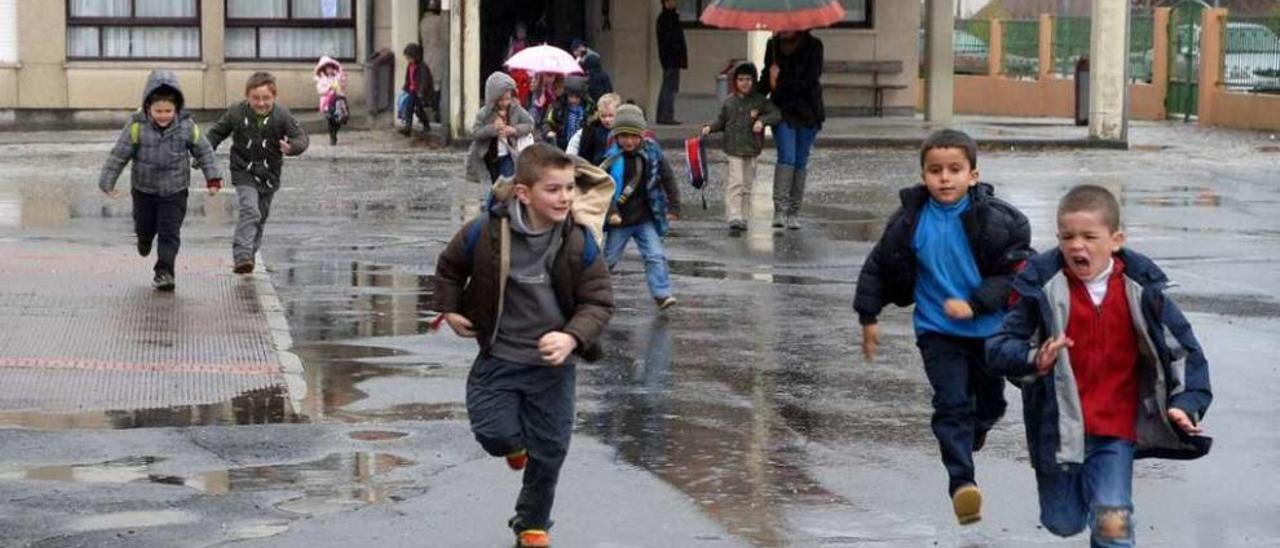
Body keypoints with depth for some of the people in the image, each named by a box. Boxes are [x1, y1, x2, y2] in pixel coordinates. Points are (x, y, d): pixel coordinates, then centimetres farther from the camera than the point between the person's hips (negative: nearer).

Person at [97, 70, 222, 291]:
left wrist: (213, 178, -2)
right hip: (144, 188, 1)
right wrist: (108, 182, -6)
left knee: (170, 233, -7)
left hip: (175, 190, -1)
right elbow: (119, 154, -10)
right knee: (145, 227, 19)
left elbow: (203, 151, -1)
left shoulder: (186, 125, -14)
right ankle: (145, 241, 52)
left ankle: (164, 271, -2)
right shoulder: (137, 126, -18)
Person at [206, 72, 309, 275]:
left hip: (269, 174, 3)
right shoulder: (236, 113, -12)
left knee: (261, 216, 14)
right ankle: (242, 256, -26)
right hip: (244, 172, -3)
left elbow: (301, 137, -15)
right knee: (249, 210, -21)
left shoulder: (282, 115, -13)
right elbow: (217, 133, 2)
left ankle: (249, 253, 33)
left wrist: (292, 147, -38)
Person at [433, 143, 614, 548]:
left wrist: (572, 338, -24)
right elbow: (449, 267, 8)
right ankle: (514, 443, 31)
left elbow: (599, 301, -9)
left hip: (552, 363, 1)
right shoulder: (485, 233, -14)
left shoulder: (579, 242, -14)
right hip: (498, 358, 0)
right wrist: (450, 310, 5)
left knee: (549, 449, 8)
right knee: (494, 434, -9)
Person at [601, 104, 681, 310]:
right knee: (609, 258, 11)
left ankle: (662, 294, -8)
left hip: (646, 218, 2)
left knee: (656, 256, -8)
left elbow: (668, 179, 5)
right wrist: (610, 212, -18)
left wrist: (674, 207, 4)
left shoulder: (652, 153, -5)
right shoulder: (611, 158, -14)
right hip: (619, 220, -2)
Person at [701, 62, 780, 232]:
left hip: (752, 149, 1)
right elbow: (722, 121, 15)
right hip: (734, 148, -1)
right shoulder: (729, 102, 4)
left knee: (747, 184, 7)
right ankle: (734, 216, -15)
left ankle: (743, 216, 16)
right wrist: (710, 128, -2)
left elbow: (776, 114, -3)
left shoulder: (760, 101, 1)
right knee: (736, 181, -11)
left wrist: (762, 120, -18)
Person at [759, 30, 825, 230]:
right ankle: (780, 210, -18)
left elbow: (811, 80, -12)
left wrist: (781, 81, -13)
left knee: (801, 162, 3)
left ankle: (794, 213, 9)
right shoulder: (774, 45, 5)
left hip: (807, 112, 0)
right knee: (786, 158, -14)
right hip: (783, 110, 0)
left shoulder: (813, 46, -4)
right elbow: (767, 77, 12)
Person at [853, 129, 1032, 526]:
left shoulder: (995, 219, -13)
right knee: (952, 402, -16)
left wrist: (974, 304, -23)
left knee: (990, 401, 19)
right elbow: (879, 267, 5)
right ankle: (962, 482, -21)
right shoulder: (910, 221, -8)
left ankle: (969, 439, 52)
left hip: (989, 330, 1)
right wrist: (869, 317, 7)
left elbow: (1016, 271, -13)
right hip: (938, 332, -1)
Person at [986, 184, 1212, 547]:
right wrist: (1035, 360, -31)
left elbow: (1182, 347, 3)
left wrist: (1186, 403, -9)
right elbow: (998, 350, -11)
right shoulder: (1043, 288, -12)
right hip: (1060, 430, 0)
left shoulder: (1140, 288, -7)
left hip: (1117, 429, 0)